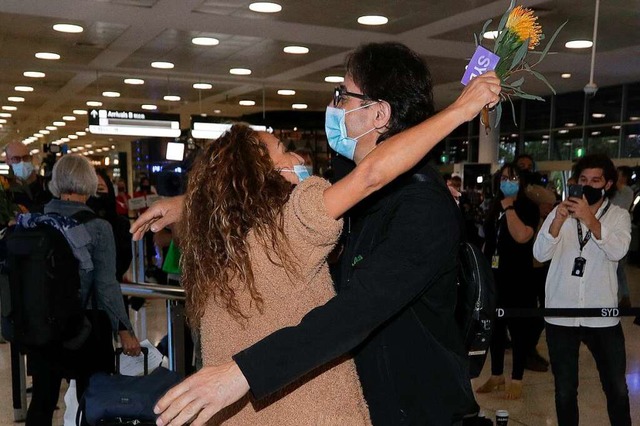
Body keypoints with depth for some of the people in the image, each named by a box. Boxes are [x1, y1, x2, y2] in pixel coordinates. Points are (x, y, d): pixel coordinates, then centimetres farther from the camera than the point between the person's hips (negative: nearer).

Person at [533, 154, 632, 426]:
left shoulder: (619, 216, 4)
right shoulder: (560, 212, 3)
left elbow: (618, 251, -17)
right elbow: (540, 254, -10)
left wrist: (590, 220, -32)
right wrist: (558, 221, -26)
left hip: (602, 316, 0)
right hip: (561, 315, 0)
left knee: (617, 389, 10)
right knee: (565, 390, 10)